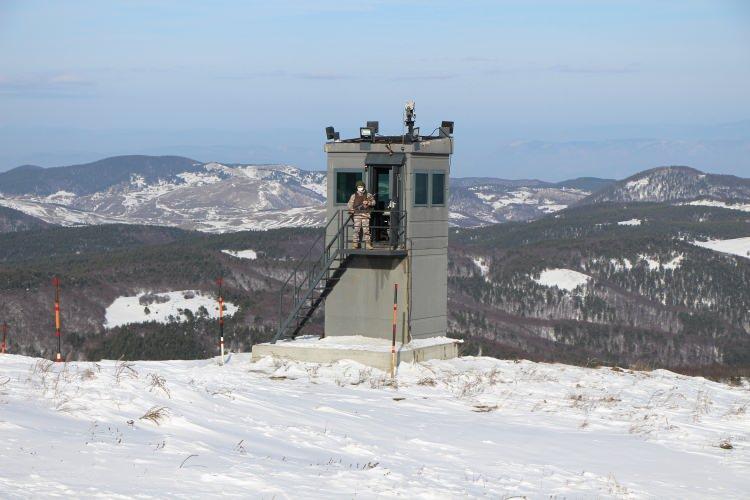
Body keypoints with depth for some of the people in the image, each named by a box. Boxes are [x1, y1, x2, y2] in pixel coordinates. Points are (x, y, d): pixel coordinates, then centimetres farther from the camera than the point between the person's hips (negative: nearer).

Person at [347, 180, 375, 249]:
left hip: (365, 214, -1)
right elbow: (349, 204, 11)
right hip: (357, 214, 1)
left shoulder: (368, 195, 10)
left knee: (366, 230, -4)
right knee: (356, 229, -4)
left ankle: (367, 244, -1)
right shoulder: (354, 196, 11)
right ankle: (355, 243, 1)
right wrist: (351, 209, -9)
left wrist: (368, 203, -13)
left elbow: (373, 202, 7)